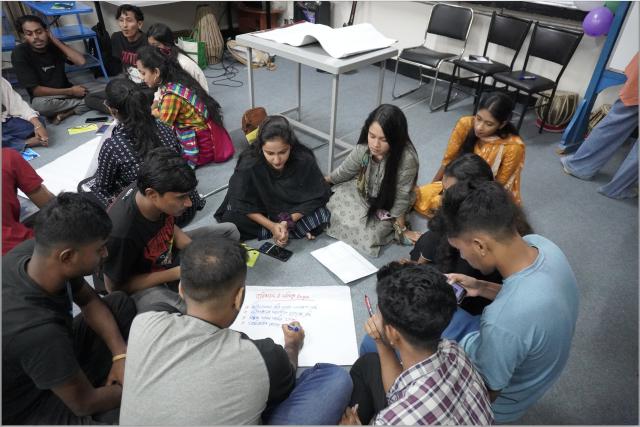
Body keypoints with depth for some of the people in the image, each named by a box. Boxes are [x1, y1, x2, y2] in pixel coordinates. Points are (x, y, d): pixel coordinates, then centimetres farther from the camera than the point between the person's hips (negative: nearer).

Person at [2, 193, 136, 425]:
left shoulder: (35, 250, -22)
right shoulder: (38, 332, -42)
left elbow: (90, 300, -3)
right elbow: (85, 404, -25)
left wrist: (121, 354, -10)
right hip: (30, 406, -7)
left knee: (121, 303, 9)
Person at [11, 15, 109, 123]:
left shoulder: (53, 44, -3)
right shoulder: (20, 53, -14)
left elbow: (81, 61, -19)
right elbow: (35, 90, -18)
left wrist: (55, 40, -18)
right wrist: (70, 91, -20)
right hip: (44, 98, -3)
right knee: (38, 105, -39)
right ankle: (84, 102, -18)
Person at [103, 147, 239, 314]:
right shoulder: (121, 232, -37)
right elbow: (114, 286, -21)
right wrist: (176, 273, -25)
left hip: (169, 254, 7)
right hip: (142, 285, -7)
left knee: (229, 231, 4)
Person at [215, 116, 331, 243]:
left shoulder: (305, 160, -26)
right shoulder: (248, 164, -28)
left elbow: (315, 198, -15)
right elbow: (242, 204, -17)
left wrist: (288, 221, -25)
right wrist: (271, 226, -25)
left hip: (294, 212, -1)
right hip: (260, 216, 1)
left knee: (322, 217, -24)